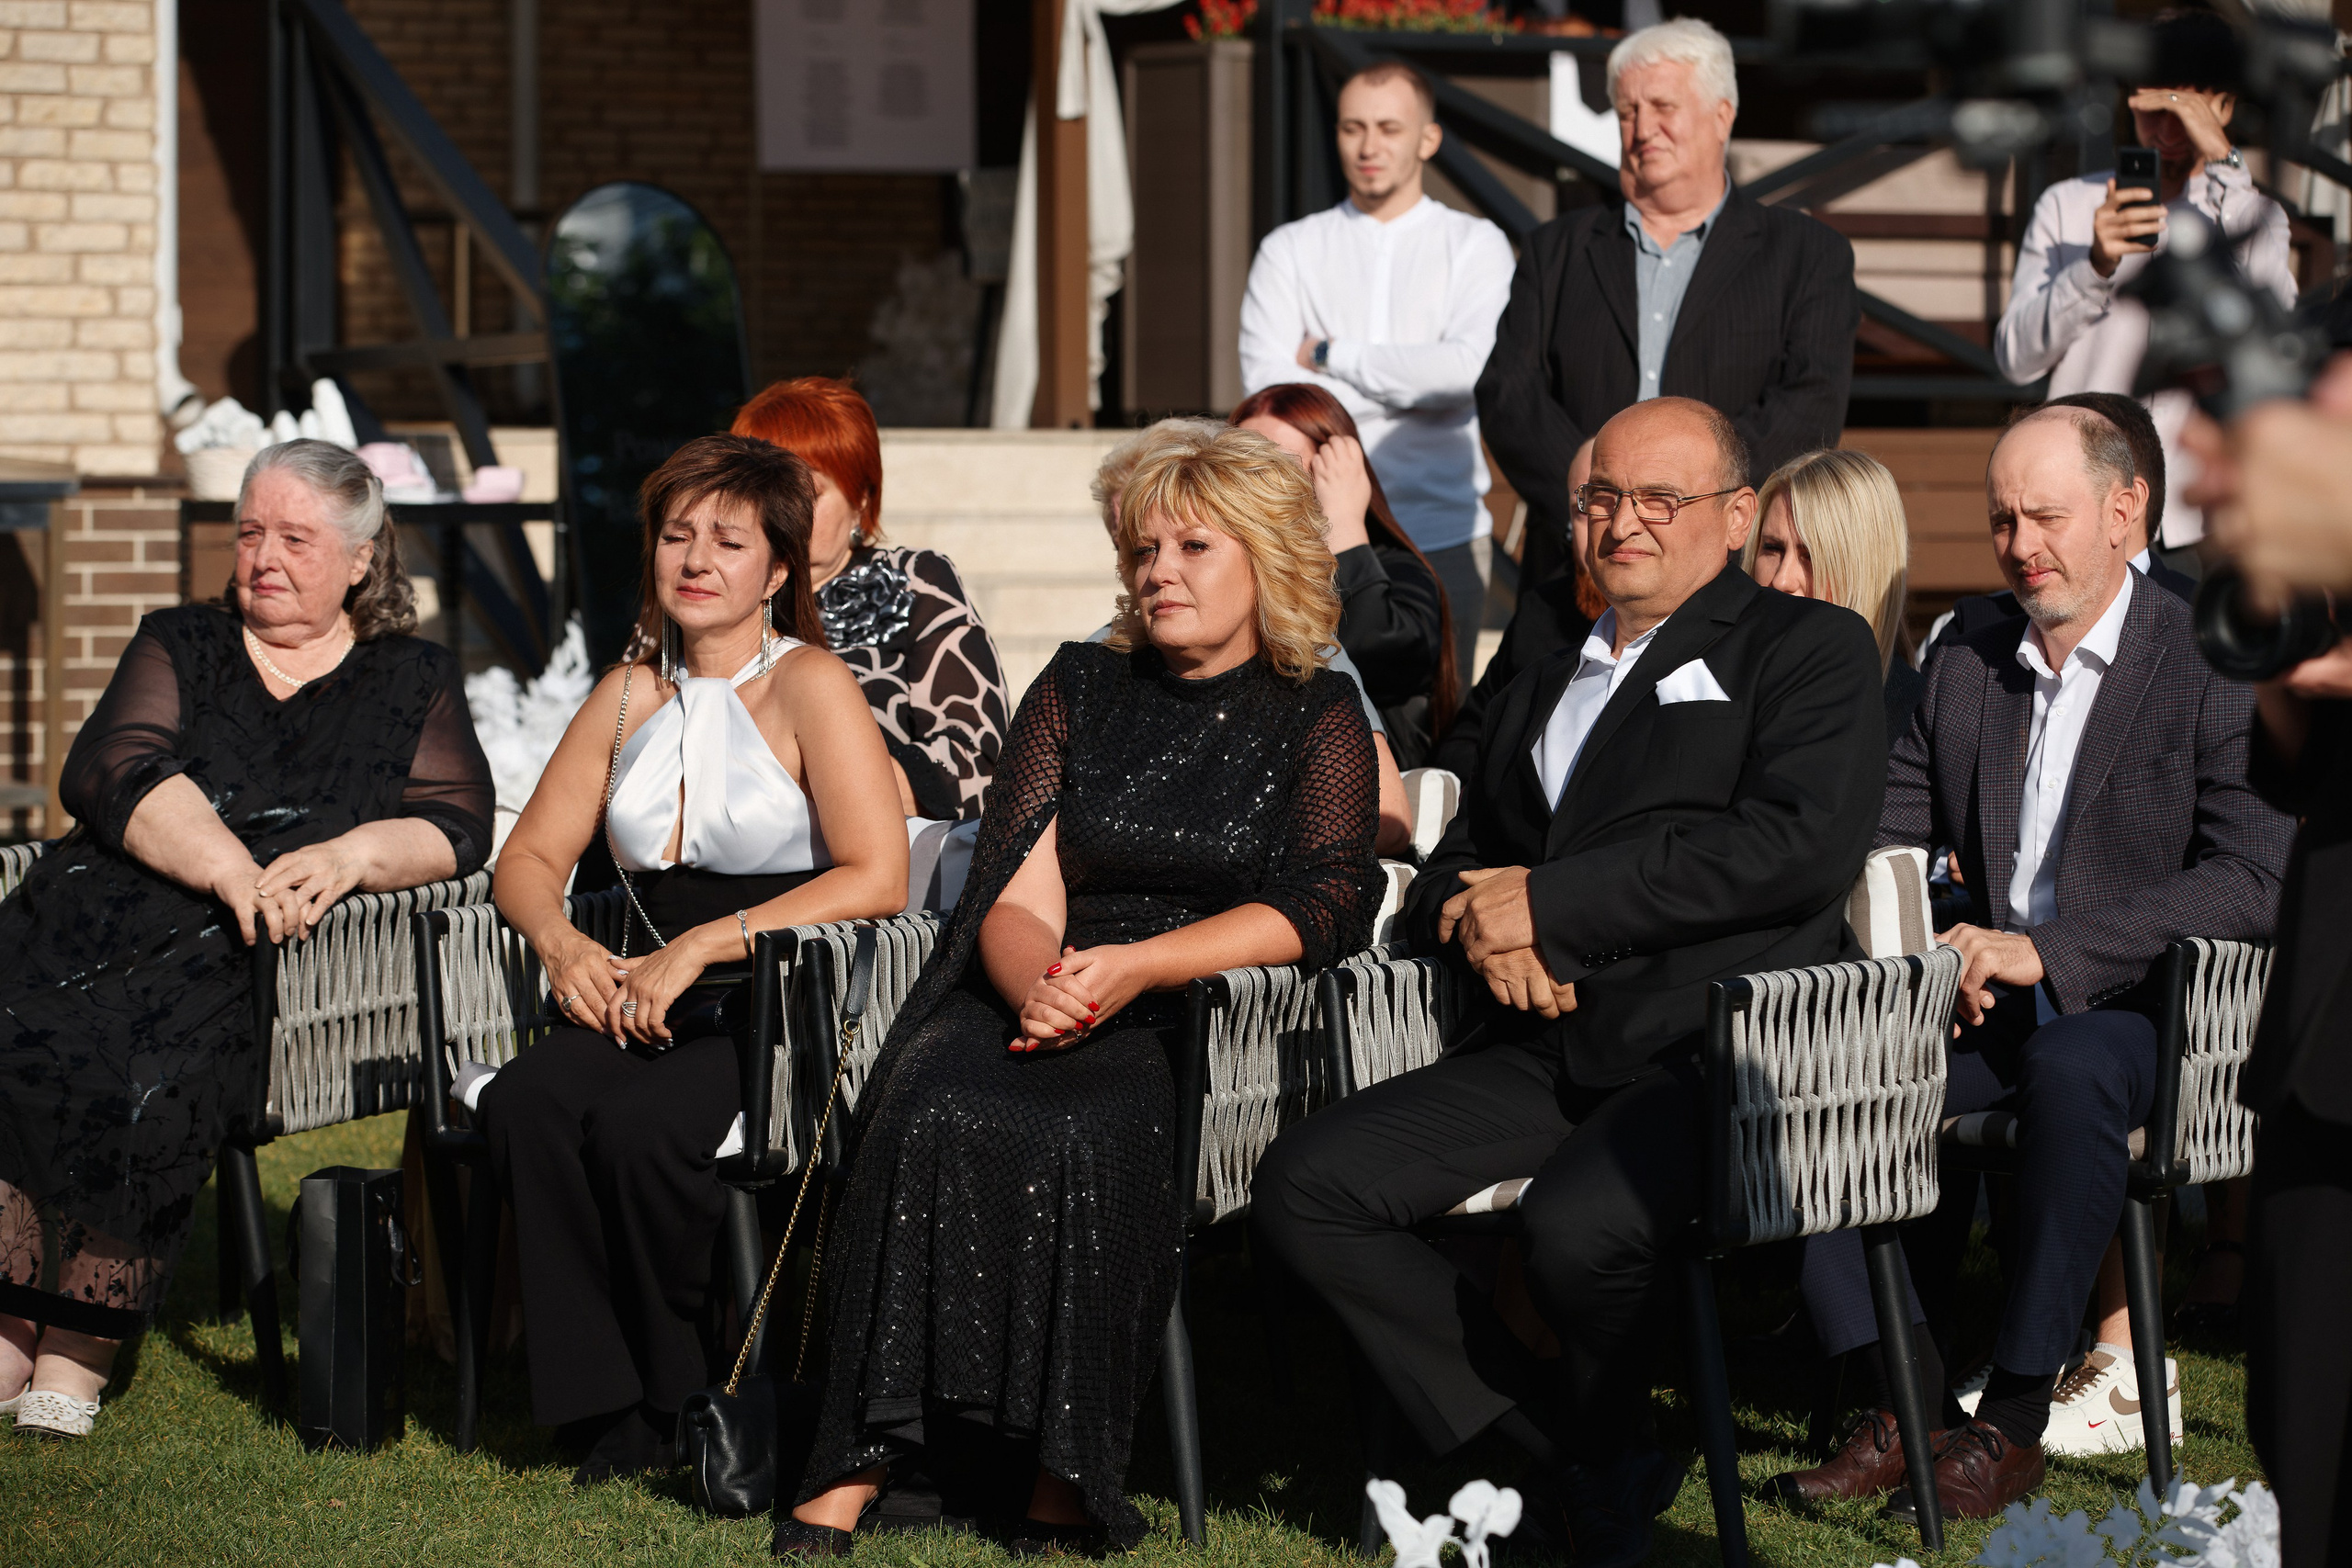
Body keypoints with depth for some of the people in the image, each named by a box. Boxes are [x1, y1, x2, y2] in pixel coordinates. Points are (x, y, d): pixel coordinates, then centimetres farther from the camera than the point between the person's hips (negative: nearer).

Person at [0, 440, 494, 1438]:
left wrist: (353, 853, -16)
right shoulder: (178, 646, 21)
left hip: (242, 957, -2)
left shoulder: (416, 682, 19)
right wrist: (233, 869, -14)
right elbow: (111, 771, 2)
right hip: (102, 906, 2)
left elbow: (458, 824, 6)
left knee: (152, 1081, -33)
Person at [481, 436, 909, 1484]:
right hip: (646, 999, 5)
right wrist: (560, 943, -7)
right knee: (522, 1102, -28)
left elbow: (877, 878, -12)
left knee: (639, 1123, -34)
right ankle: (606, 1415, -18)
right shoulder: (631, 693, 17)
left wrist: (702, 946, -17)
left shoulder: (809, 686, -2)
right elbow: (530, 856, 17)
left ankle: (688, 1404, -11)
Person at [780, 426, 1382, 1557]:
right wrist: (1038, 987, -19)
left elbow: (1326, 906, -7)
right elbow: (1019, 892, 6)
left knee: (1082, 1138, -35)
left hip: (1204, 1026, -2)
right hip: (1035, 1005, 2)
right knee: (934, 1116, -31)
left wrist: (1133, 967, -20)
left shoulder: (1316, 719, 9)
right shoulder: (1079, 690, 16)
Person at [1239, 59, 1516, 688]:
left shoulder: (1475, 246, 7)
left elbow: (1472, 367, -11)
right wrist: (1412, 384, -9)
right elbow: (1269, 388, -4)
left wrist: (1331, 354, -5)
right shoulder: (1289, 251, 10)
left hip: (1441, 540, 0)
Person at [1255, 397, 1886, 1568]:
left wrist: (1548, 902, -11)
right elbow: (1446, 877, 28)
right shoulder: (1541, 691, 28)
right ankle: (1573, 1464, -9)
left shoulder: (1811, 651, 6)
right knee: (1303, 1186, -14)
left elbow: (1797, 847, -11)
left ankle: (1603, 1451, 0)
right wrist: (1482, 927, 0)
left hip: (1720, 1044, -7)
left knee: (1578, 1221, -35)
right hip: (1543, 1052, 7)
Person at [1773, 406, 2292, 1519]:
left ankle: (2014, 1419, -28)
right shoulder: (1963, 668, 13)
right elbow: (1886, 835, 13)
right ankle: (1902, 1398, -14)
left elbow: (2252, 880, -17)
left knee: (2070, 1068, -39)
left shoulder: (2207, 667, -6)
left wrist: (2047, 952, -23)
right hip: (1985, 1007, 5)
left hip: (2144, 1011, -5)